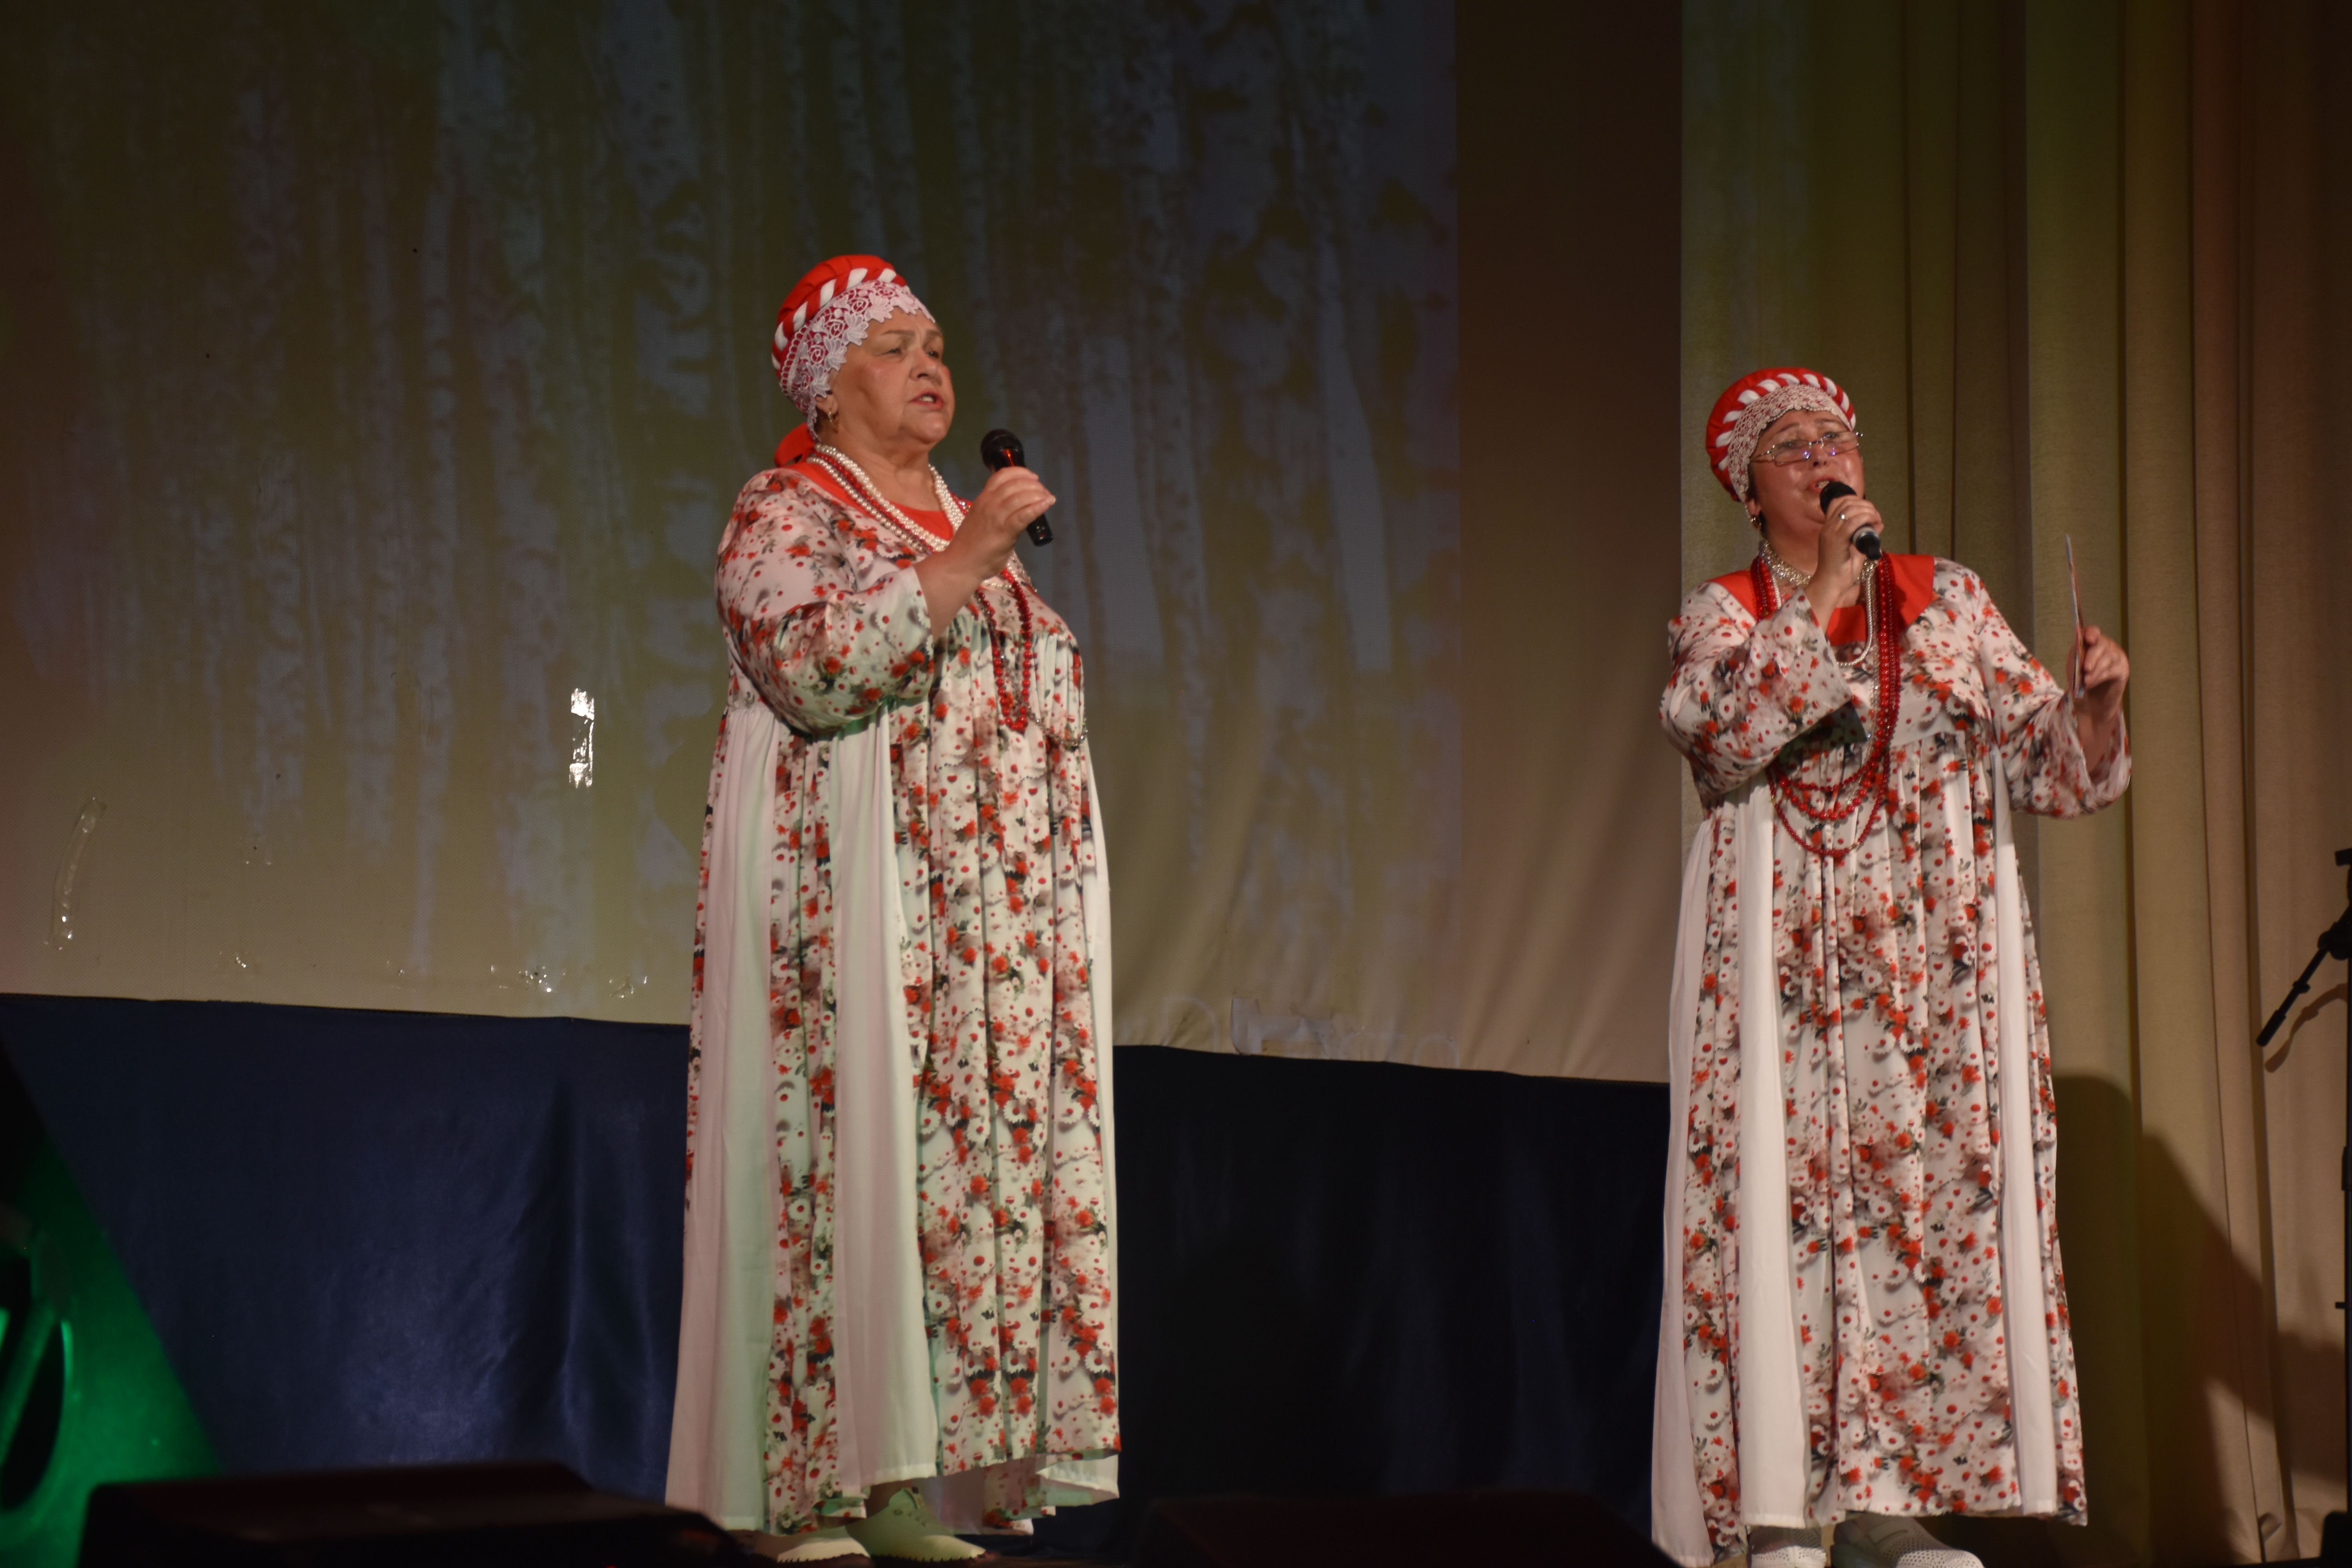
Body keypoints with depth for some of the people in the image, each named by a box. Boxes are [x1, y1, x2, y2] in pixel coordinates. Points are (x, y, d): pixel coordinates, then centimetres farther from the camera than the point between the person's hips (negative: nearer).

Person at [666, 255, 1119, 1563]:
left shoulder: (964, 524, 22)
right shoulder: (786, 514, -1)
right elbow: (813, 665, -19)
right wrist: (966, 562, -20)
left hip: (988, 922, 7)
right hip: (851, 910, -7)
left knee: (963, 1160, 1)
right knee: (848, 1161, -11)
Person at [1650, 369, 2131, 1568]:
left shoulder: (1949, 601, 13)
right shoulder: (1719, 616, 7)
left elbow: (2048, 763, 9)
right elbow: (1720, 729, -15)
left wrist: (2089, 704, -12)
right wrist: (1826, 595, -15)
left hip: (1933, 961, 2)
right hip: (1782, 961, -2)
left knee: (1929, 1189, -2)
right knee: (1782, 1195, -8)